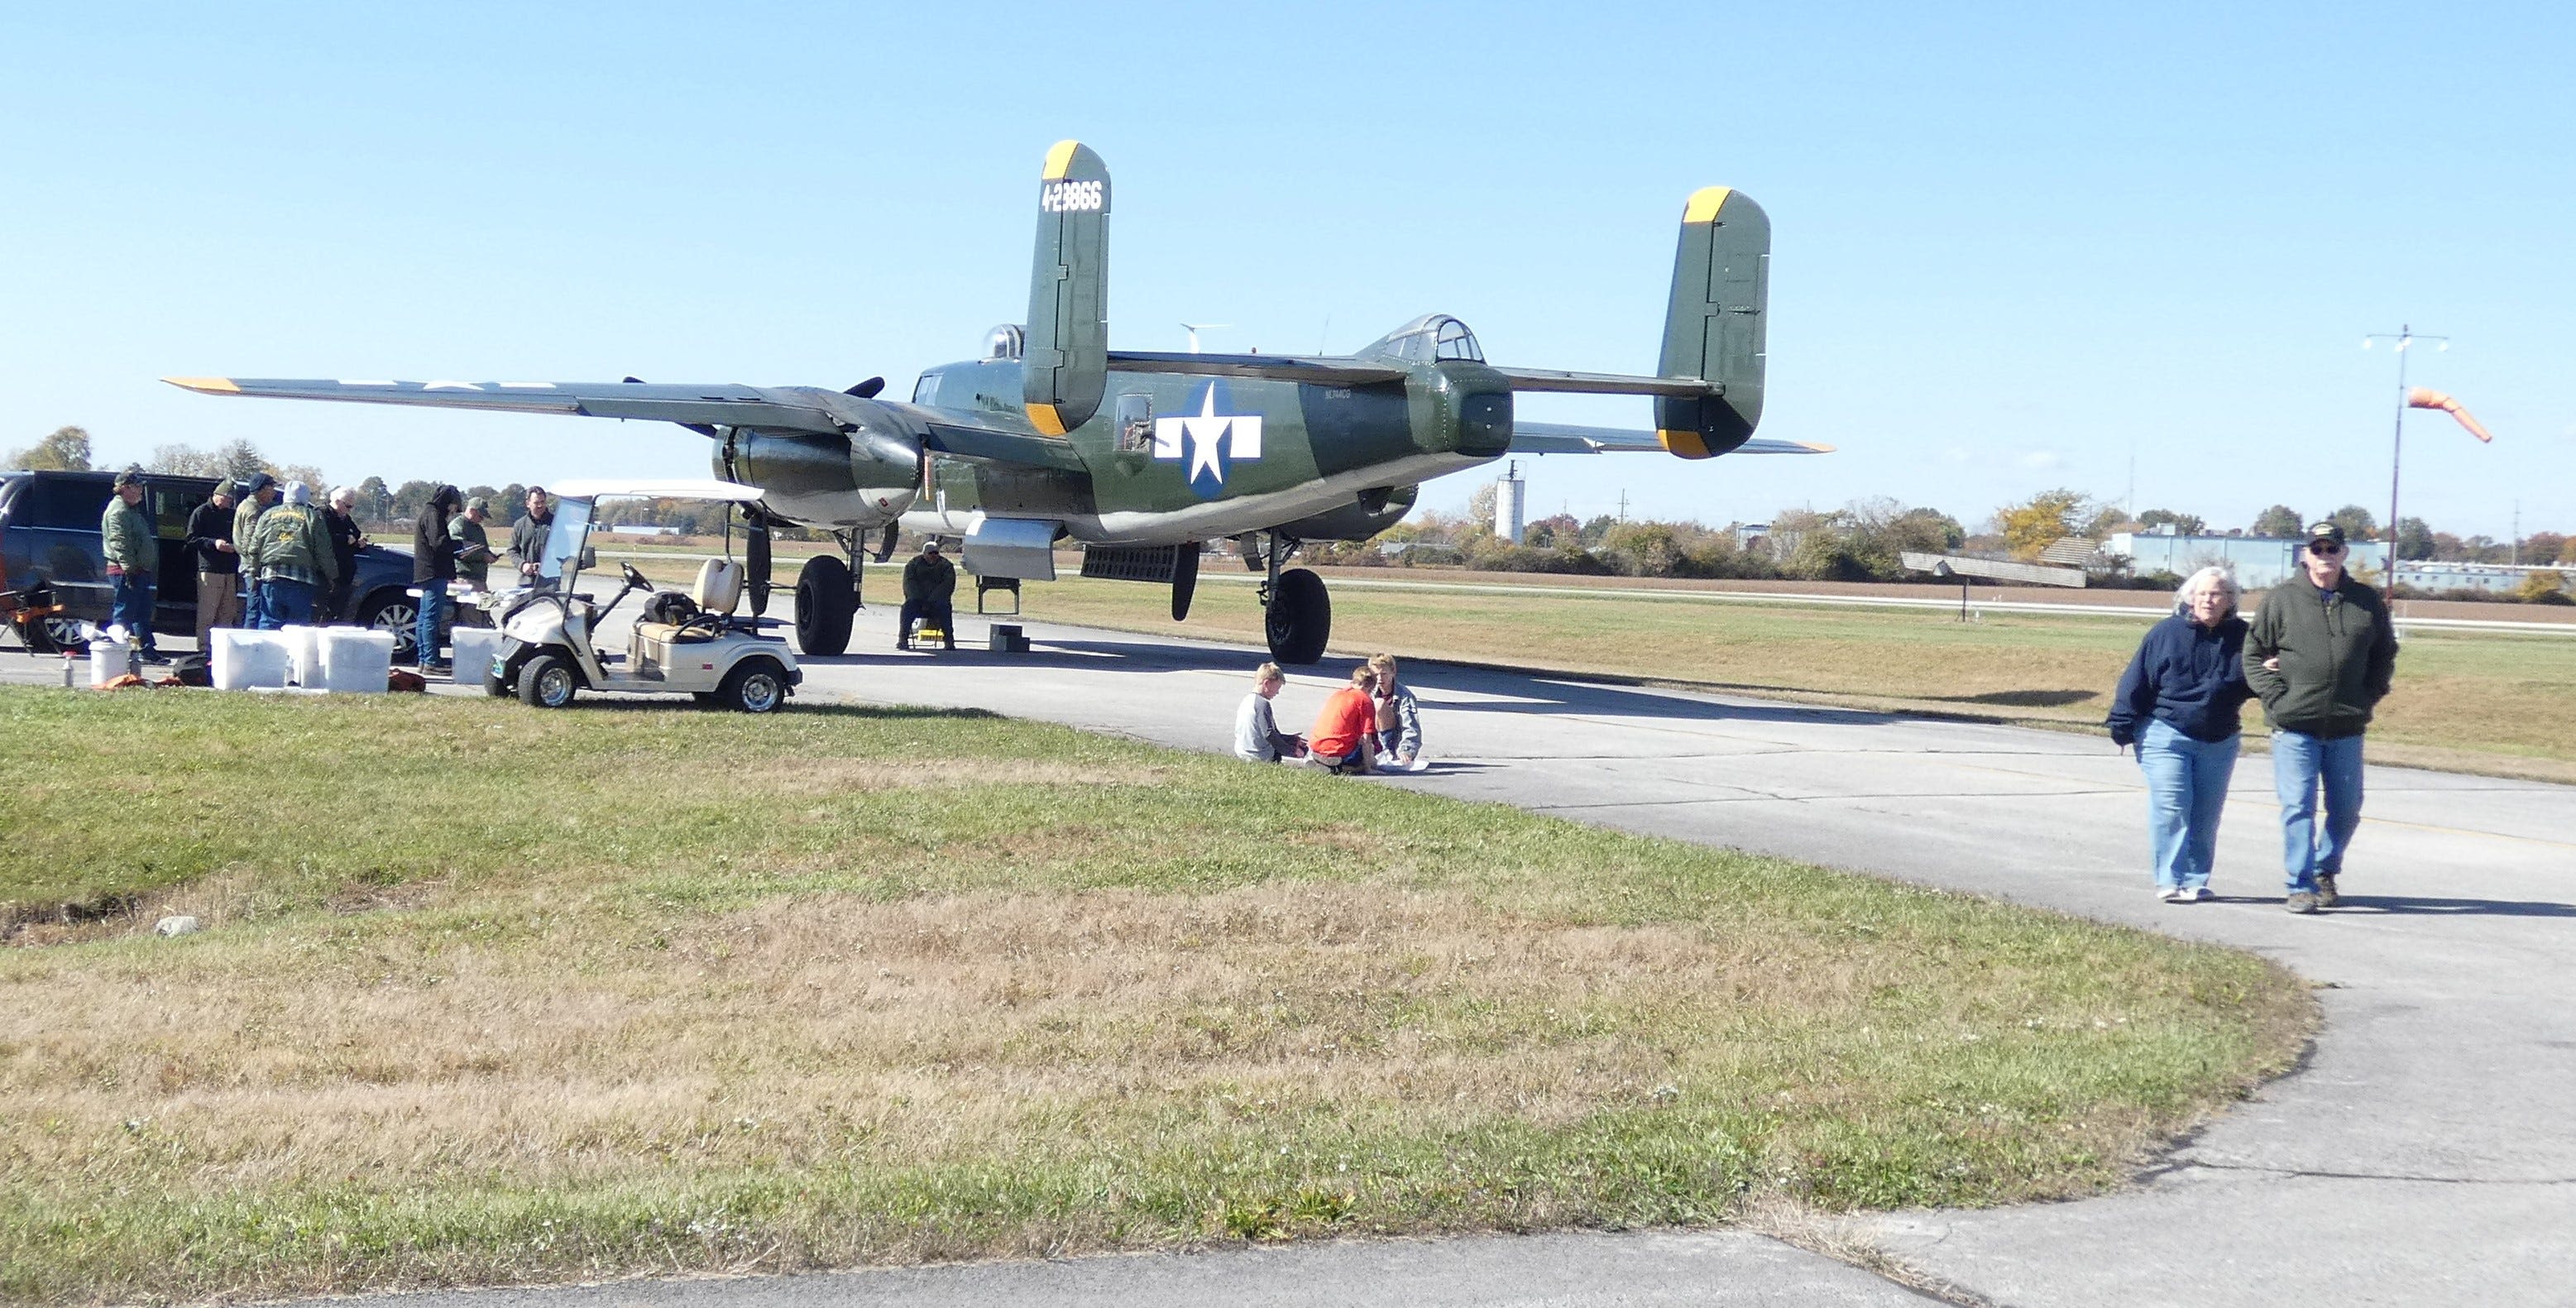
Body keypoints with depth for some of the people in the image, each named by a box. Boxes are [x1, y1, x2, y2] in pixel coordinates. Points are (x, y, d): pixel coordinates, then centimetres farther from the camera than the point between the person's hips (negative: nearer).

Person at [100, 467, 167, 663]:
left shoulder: (132, 509, 22)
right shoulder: (118, 511, -12)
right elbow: (120, 544, -21)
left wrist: (146, 570, 24)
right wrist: (129, 569, -25)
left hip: (139, 571, 11)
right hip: (126, 572, -11)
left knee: (143, 613, 14)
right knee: (124, 613, -9)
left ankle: (146, 649, 20)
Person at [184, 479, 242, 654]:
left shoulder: (231, 514, 19)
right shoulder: (201, 513, 1)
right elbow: (192, 539, -4)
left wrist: (235, 547, 5)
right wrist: (214, 543, -17)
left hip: (230, 571, 6)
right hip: (209, 569, -6)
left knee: (227, 615, 5)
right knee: (206, 615, -7)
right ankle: (204, 651, -6)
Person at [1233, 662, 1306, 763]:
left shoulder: (1247, 700, 12)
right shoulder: (1262, 703, -16)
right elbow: (1269, 734, -19)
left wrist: (1292, 739, 18)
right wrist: (1291, 751, -10)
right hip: (1260, 757, -9)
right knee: (1303, 749, -4)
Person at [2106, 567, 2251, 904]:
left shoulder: (2241, 637, 2)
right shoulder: (2167, 633, -6)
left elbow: (2253, 684, 11)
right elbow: (2136, 681, -3)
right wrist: (2124, 727, -5)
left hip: (2219, 742, 3)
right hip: (2166, 734, -3)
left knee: (2206, 816, 9)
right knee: (2171, 809, -9)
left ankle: (2195, 881, 18)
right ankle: (2170, 881, -5)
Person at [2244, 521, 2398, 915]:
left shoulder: (2367, 602, 8)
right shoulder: (2281, 599, -1)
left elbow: (2385, 655, 18)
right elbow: (2254, 653, 2)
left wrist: (2369, 697, 5)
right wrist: (2276, 697, -8)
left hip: (2348, 729, 3)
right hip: (2294, 727, -3)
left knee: (2346, 809, 10)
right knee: (2298, 808, -7)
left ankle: (2326, 872, 29)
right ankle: (2301, 885, -2)